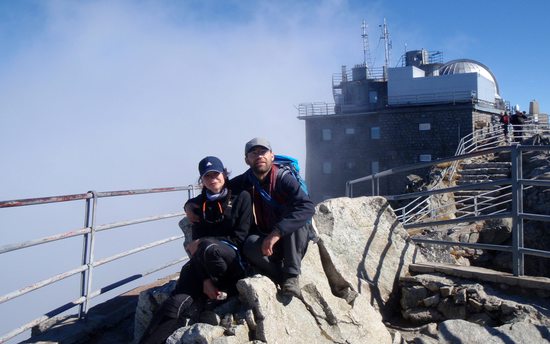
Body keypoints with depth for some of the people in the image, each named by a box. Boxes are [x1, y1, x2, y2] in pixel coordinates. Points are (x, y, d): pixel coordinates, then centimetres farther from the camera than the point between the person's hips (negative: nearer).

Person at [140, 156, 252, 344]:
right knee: (177, 303, -25)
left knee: (207, 247, -36)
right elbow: (196, 241, 1)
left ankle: (227, 288, -16)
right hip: (203, 265, 3)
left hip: (235, 259, -2)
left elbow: (239, 237, -3)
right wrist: (206, 279, -14)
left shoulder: (241, 197, 5)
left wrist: (202, 244, -11)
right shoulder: (198, 204, 13)